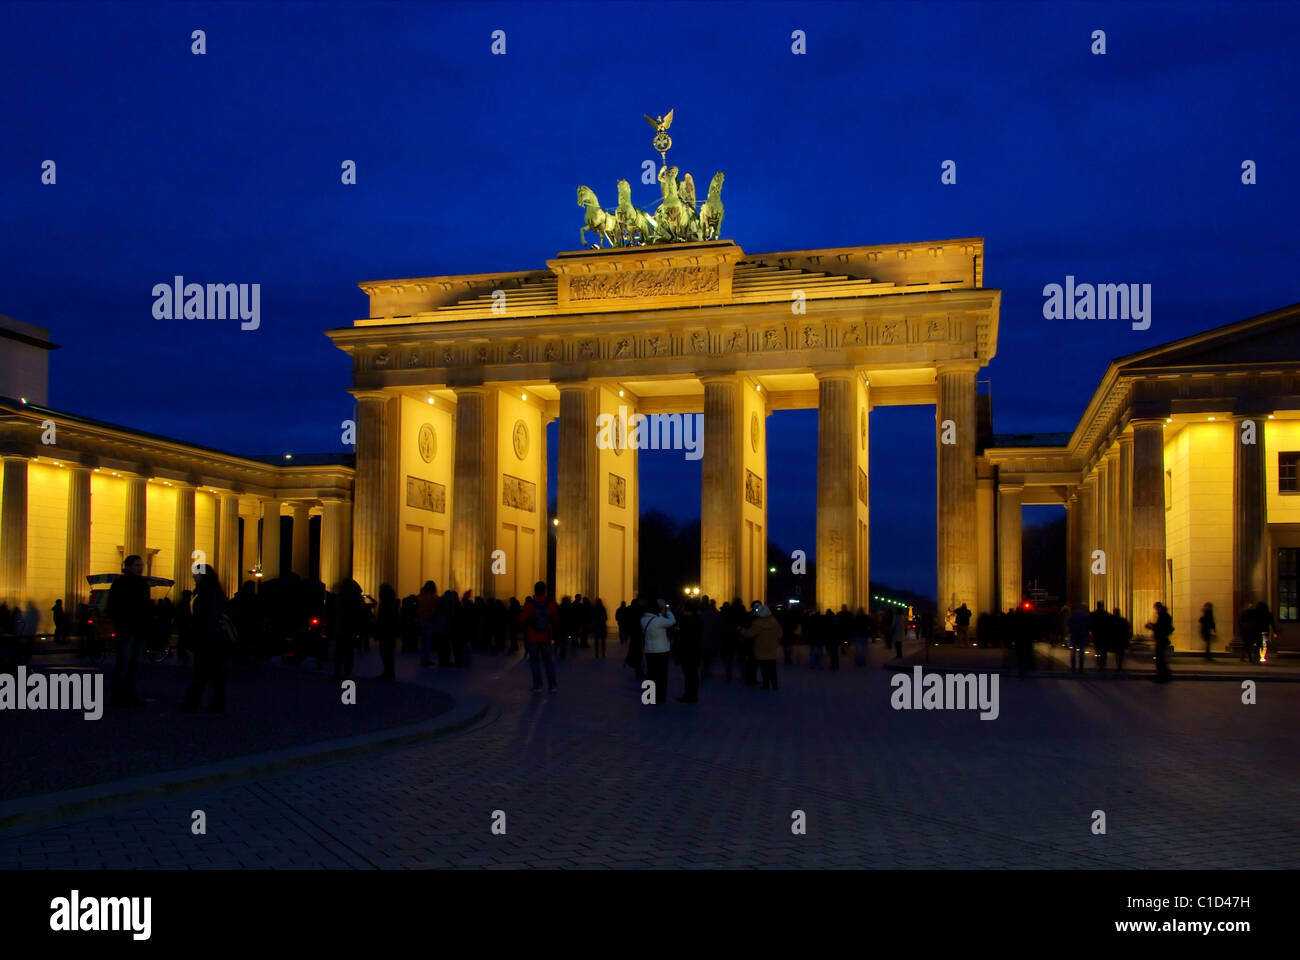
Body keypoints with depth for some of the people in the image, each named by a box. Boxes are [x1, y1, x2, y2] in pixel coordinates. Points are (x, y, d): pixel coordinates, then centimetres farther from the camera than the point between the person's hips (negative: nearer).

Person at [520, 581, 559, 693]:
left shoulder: (529, 603, -14)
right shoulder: (550, 603, -7)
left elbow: (522, 619, -12)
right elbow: (556, 619, 1)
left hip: (532, 637, -2)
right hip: (546, 637, 2)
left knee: (534, 660, 7)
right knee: (548, 660, 13)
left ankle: (538, 686, 3)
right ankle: (552, 686, 12)